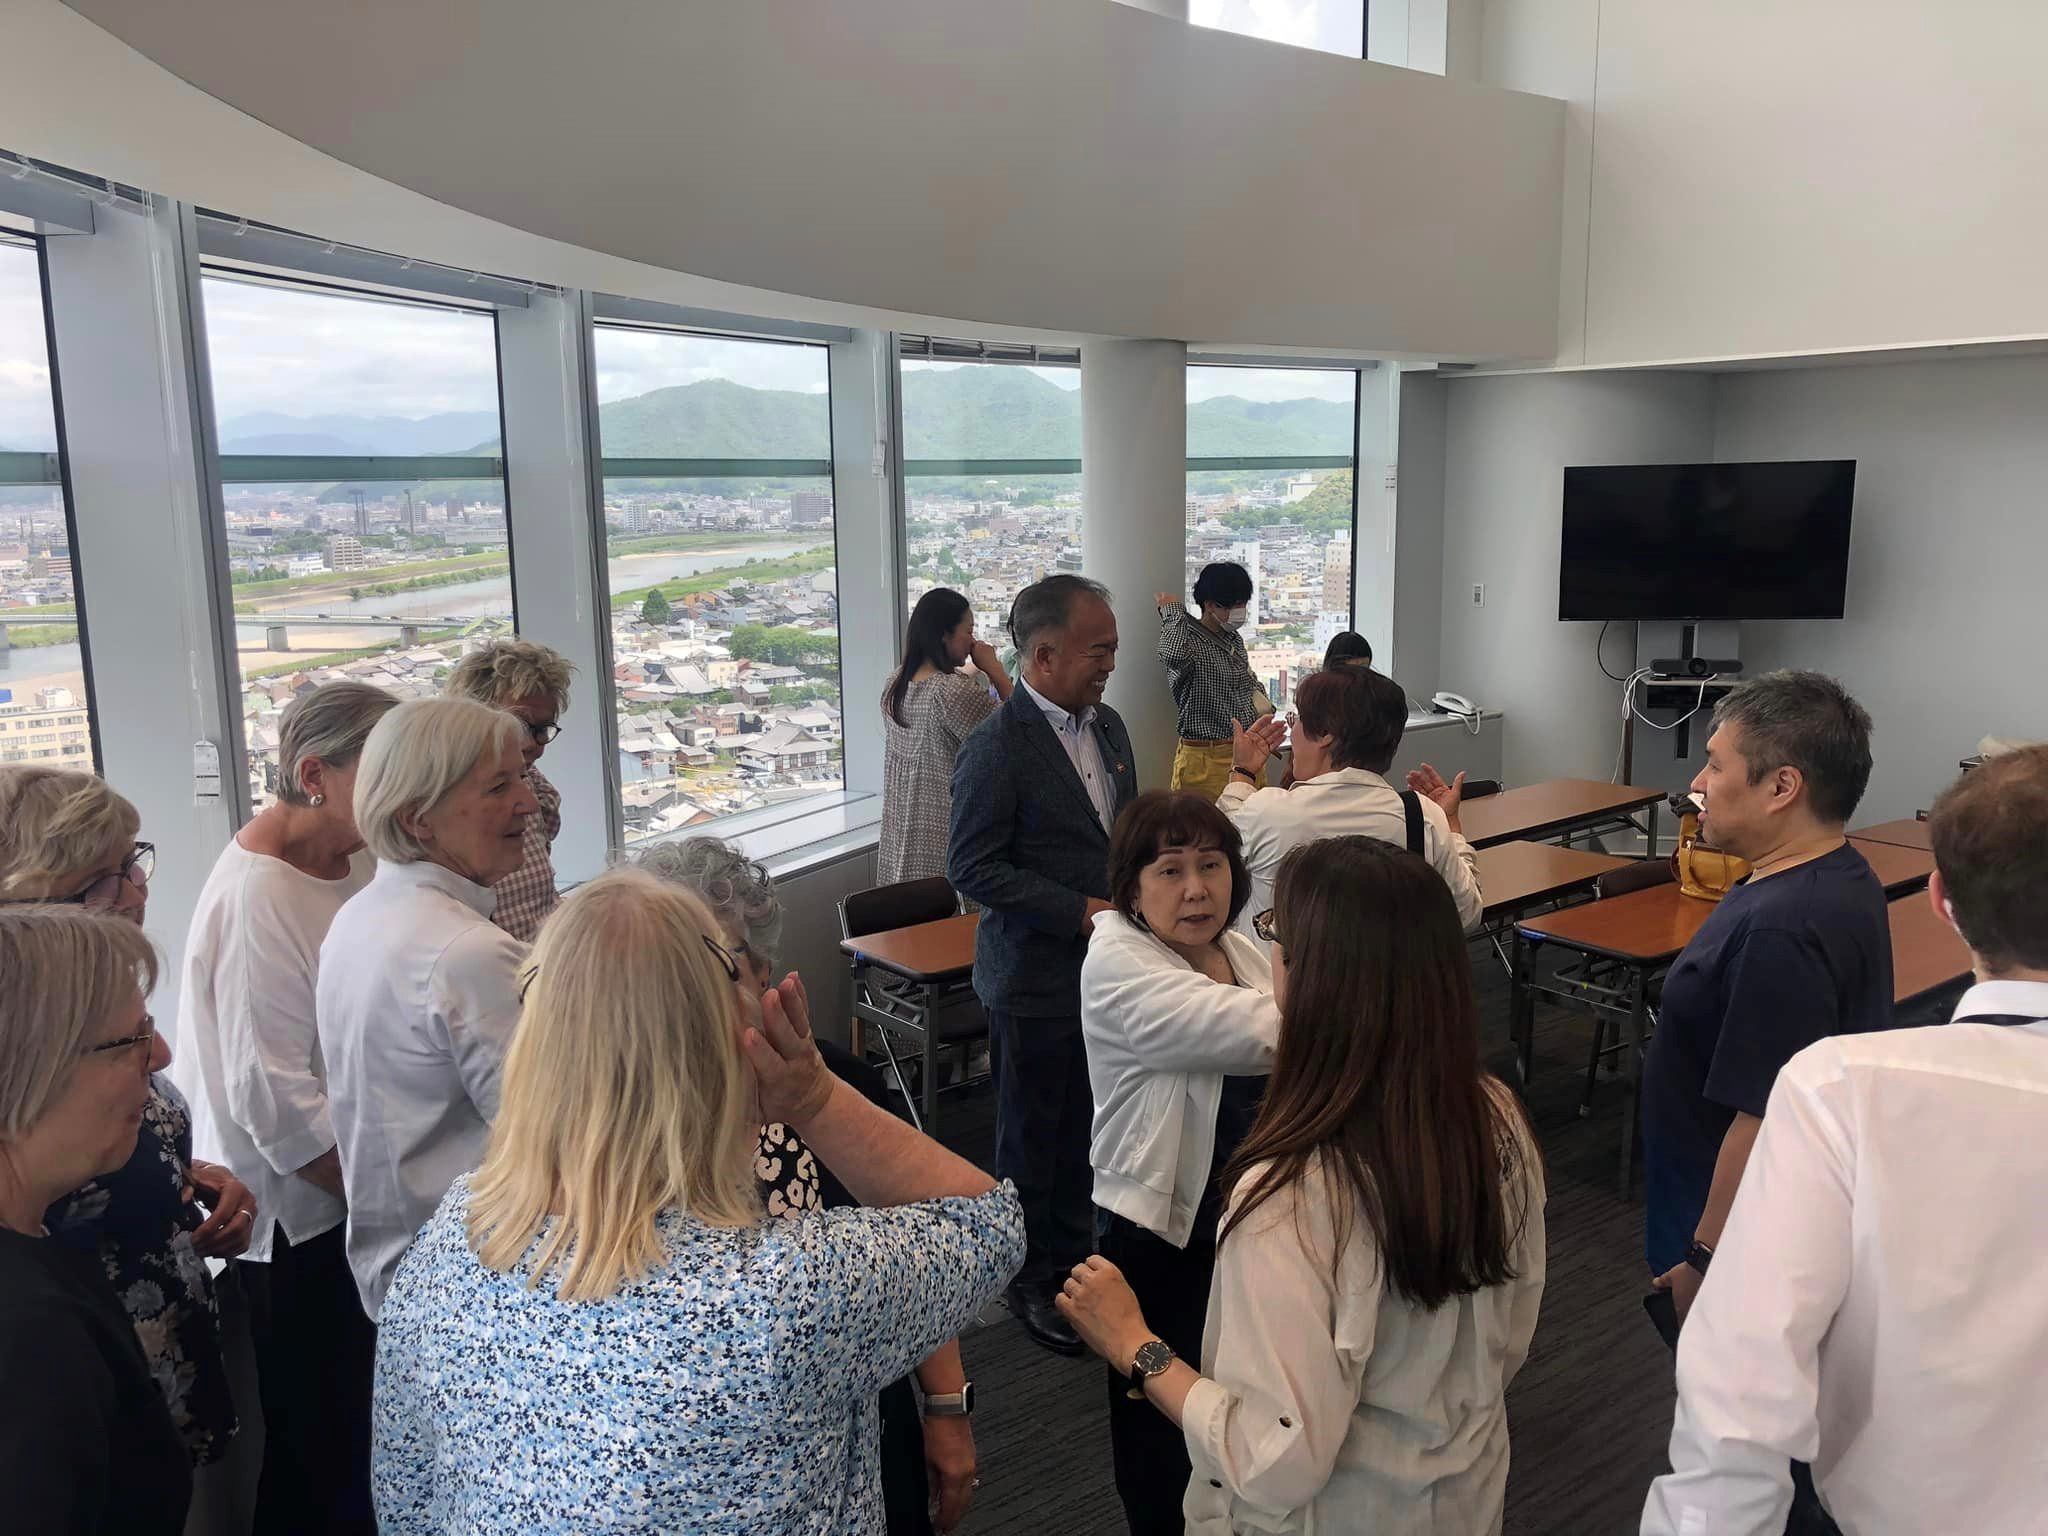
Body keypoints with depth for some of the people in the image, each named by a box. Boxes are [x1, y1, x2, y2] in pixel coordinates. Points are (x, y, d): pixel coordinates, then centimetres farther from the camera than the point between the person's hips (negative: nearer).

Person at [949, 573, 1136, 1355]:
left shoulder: (1108, 725, 7)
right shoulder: (996, 748, -18)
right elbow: (972, 868, -18)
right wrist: (1082, 910, -20)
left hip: (1105, 965, 7)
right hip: (1037, 977, -7)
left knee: (1083, 1129, 18)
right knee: (1033, 1138, 10)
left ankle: (1072, 1255, 36)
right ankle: (1031, 1281, 27)